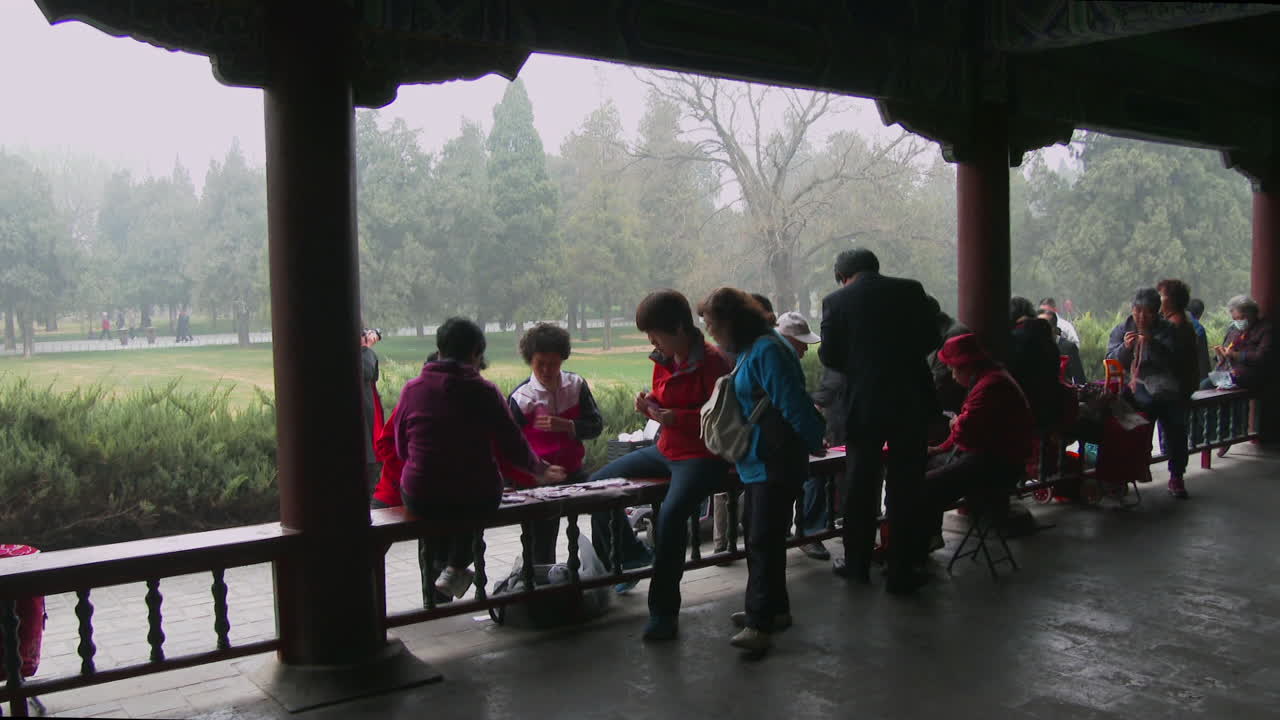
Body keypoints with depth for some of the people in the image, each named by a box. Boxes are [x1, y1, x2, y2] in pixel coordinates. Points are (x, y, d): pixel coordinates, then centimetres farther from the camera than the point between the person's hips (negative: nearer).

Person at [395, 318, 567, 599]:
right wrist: (540, 470, 17)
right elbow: (513, 447, -4)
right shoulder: (484, 391, -7)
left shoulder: (411, 389, -1)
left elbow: (402, 450, 9)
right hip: (478, 499, -1)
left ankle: (443, 566, 40)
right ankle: (456, 568, 23)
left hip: (420, 500, 2)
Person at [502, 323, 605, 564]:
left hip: (572, 471, 3)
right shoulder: (521, 398, -10)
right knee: (543, 545, -3)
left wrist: (565, 425, -19)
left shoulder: (576, 386, 0)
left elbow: (596, 425, -2)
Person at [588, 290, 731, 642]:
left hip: (702, 456, -9)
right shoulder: (664, 359, 7)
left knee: (672, 512, -34)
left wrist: (676, 418, -27)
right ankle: (628, 554, 30)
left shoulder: (711, 362, -17)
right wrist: (650, 405, -2)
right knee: (598, 482, 9)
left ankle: (663, 609, -20)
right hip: (666, 450, 9)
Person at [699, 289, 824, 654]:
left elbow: (792, 404, -21)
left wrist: (814, 441, -14)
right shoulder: (748, 350, 13)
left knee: (763, 539, -8)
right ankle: (773, 608, 30)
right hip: (757, 459, 11)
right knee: (757, 535, 17)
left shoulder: (766, 350, -19)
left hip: (776, 462, -11)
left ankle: (761, 623, -3)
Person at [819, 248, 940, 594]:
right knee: (906, 486, 7)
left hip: (864, 403, 0)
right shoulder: (910, 290, 0)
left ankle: (857, 562, 23)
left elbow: (829, 356, -3)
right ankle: (901, 571, 11)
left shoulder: (836, 301, -4)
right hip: (911, 400, 1)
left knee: (861, 483, 14)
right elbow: (930, 338, 5)